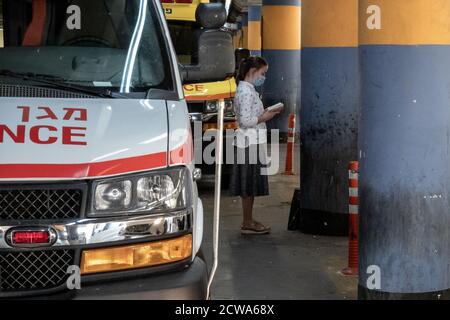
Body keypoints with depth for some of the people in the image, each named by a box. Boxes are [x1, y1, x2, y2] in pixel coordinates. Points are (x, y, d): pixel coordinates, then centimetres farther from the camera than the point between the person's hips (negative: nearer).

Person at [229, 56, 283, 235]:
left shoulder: (246, 89, 16)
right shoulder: (247, 91, -16)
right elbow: (245, 121, -21)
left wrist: (265, 113, 10)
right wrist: (264, 117, -10)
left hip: (251, 142, 10)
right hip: (250, 143, -10)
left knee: (250, 185, 13)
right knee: (249, 186, -4)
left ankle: (249, 221, 19)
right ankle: (247, 225, 2)